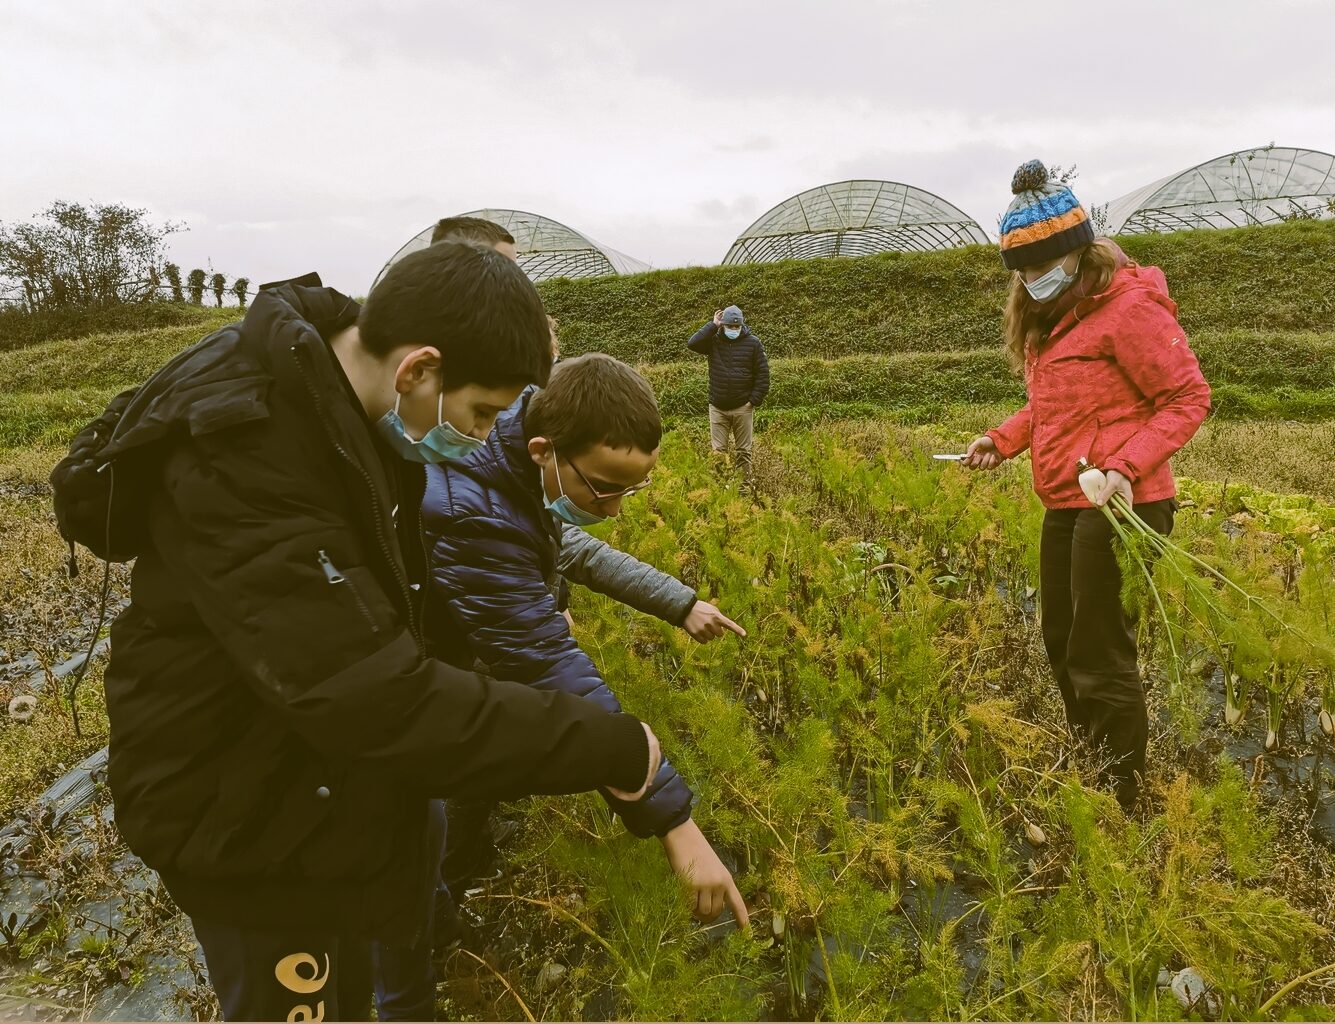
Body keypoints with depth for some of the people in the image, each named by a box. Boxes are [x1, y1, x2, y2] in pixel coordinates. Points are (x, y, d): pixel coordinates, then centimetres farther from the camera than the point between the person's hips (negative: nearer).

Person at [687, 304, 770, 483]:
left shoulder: (753, 343, -1)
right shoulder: (714, 341, 2)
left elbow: (763, 374, 0)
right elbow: (692, 344, -16)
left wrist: (754, 400, -6)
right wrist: (713, 325, -12)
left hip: (743, 408, -1)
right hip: (717, 408, 1)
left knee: (744, 451, 8)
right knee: (717, 450, 4)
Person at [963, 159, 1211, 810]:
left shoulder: (1129, 306, -13)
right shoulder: (1049, 315, 13)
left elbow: (1188, 397, -14)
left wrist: (1127, 468, -26)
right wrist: (1002, 440, 8)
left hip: (1117, 507, -9)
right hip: (1065, 506, 9)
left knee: (1099, 657, -1)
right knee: (1061, 642, 18)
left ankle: (1124, 800, 17)